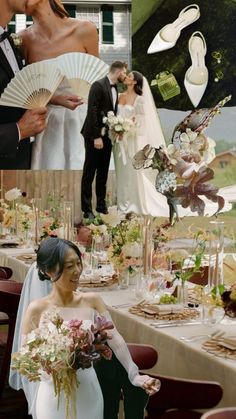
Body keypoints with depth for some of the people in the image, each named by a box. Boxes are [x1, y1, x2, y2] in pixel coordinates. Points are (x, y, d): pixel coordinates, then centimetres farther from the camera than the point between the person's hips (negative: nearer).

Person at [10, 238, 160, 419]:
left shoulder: (92, 301, -3)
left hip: (88, 391, 2)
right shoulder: (37, 310, -10)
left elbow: (115, 339, -12)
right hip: (54, 396, -2)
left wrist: (134, 376, -22)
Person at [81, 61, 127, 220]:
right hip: (95, 136, -8)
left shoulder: (115, 89, 11)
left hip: (107, 136, 8)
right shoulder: (98, 86, -13)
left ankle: (101, 204, 20)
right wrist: (96, 137, -20)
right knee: (89, 173, -1)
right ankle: (87, 208, 2)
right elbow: (92, 112, -18)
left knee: (103, 172, 12)